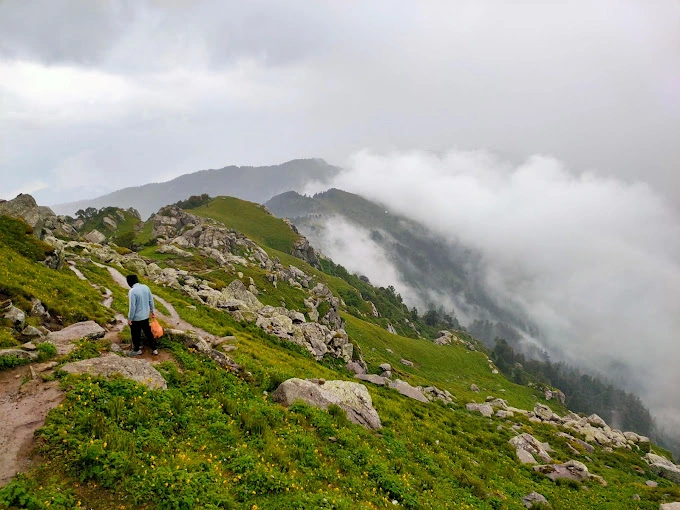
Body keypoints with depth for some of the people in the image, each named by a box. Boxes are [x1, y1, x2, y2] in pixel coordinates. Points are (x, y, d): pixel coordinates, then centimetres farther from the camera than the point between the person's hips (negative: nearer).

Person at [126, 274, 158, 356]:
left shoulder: (132, 291, -24)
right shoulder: (145, 287, -4)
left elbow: (132, 307, -22)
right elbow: (151, 300, 5)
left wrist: (129, 318, -11)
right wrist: (152, 311, 18)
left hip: (136, 317, -6)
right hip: (145, 315, 6)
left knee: (136, 334, 15)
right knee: (148, 332, 19)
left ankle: (137, 350, 32)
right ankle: (154, 349, 25)